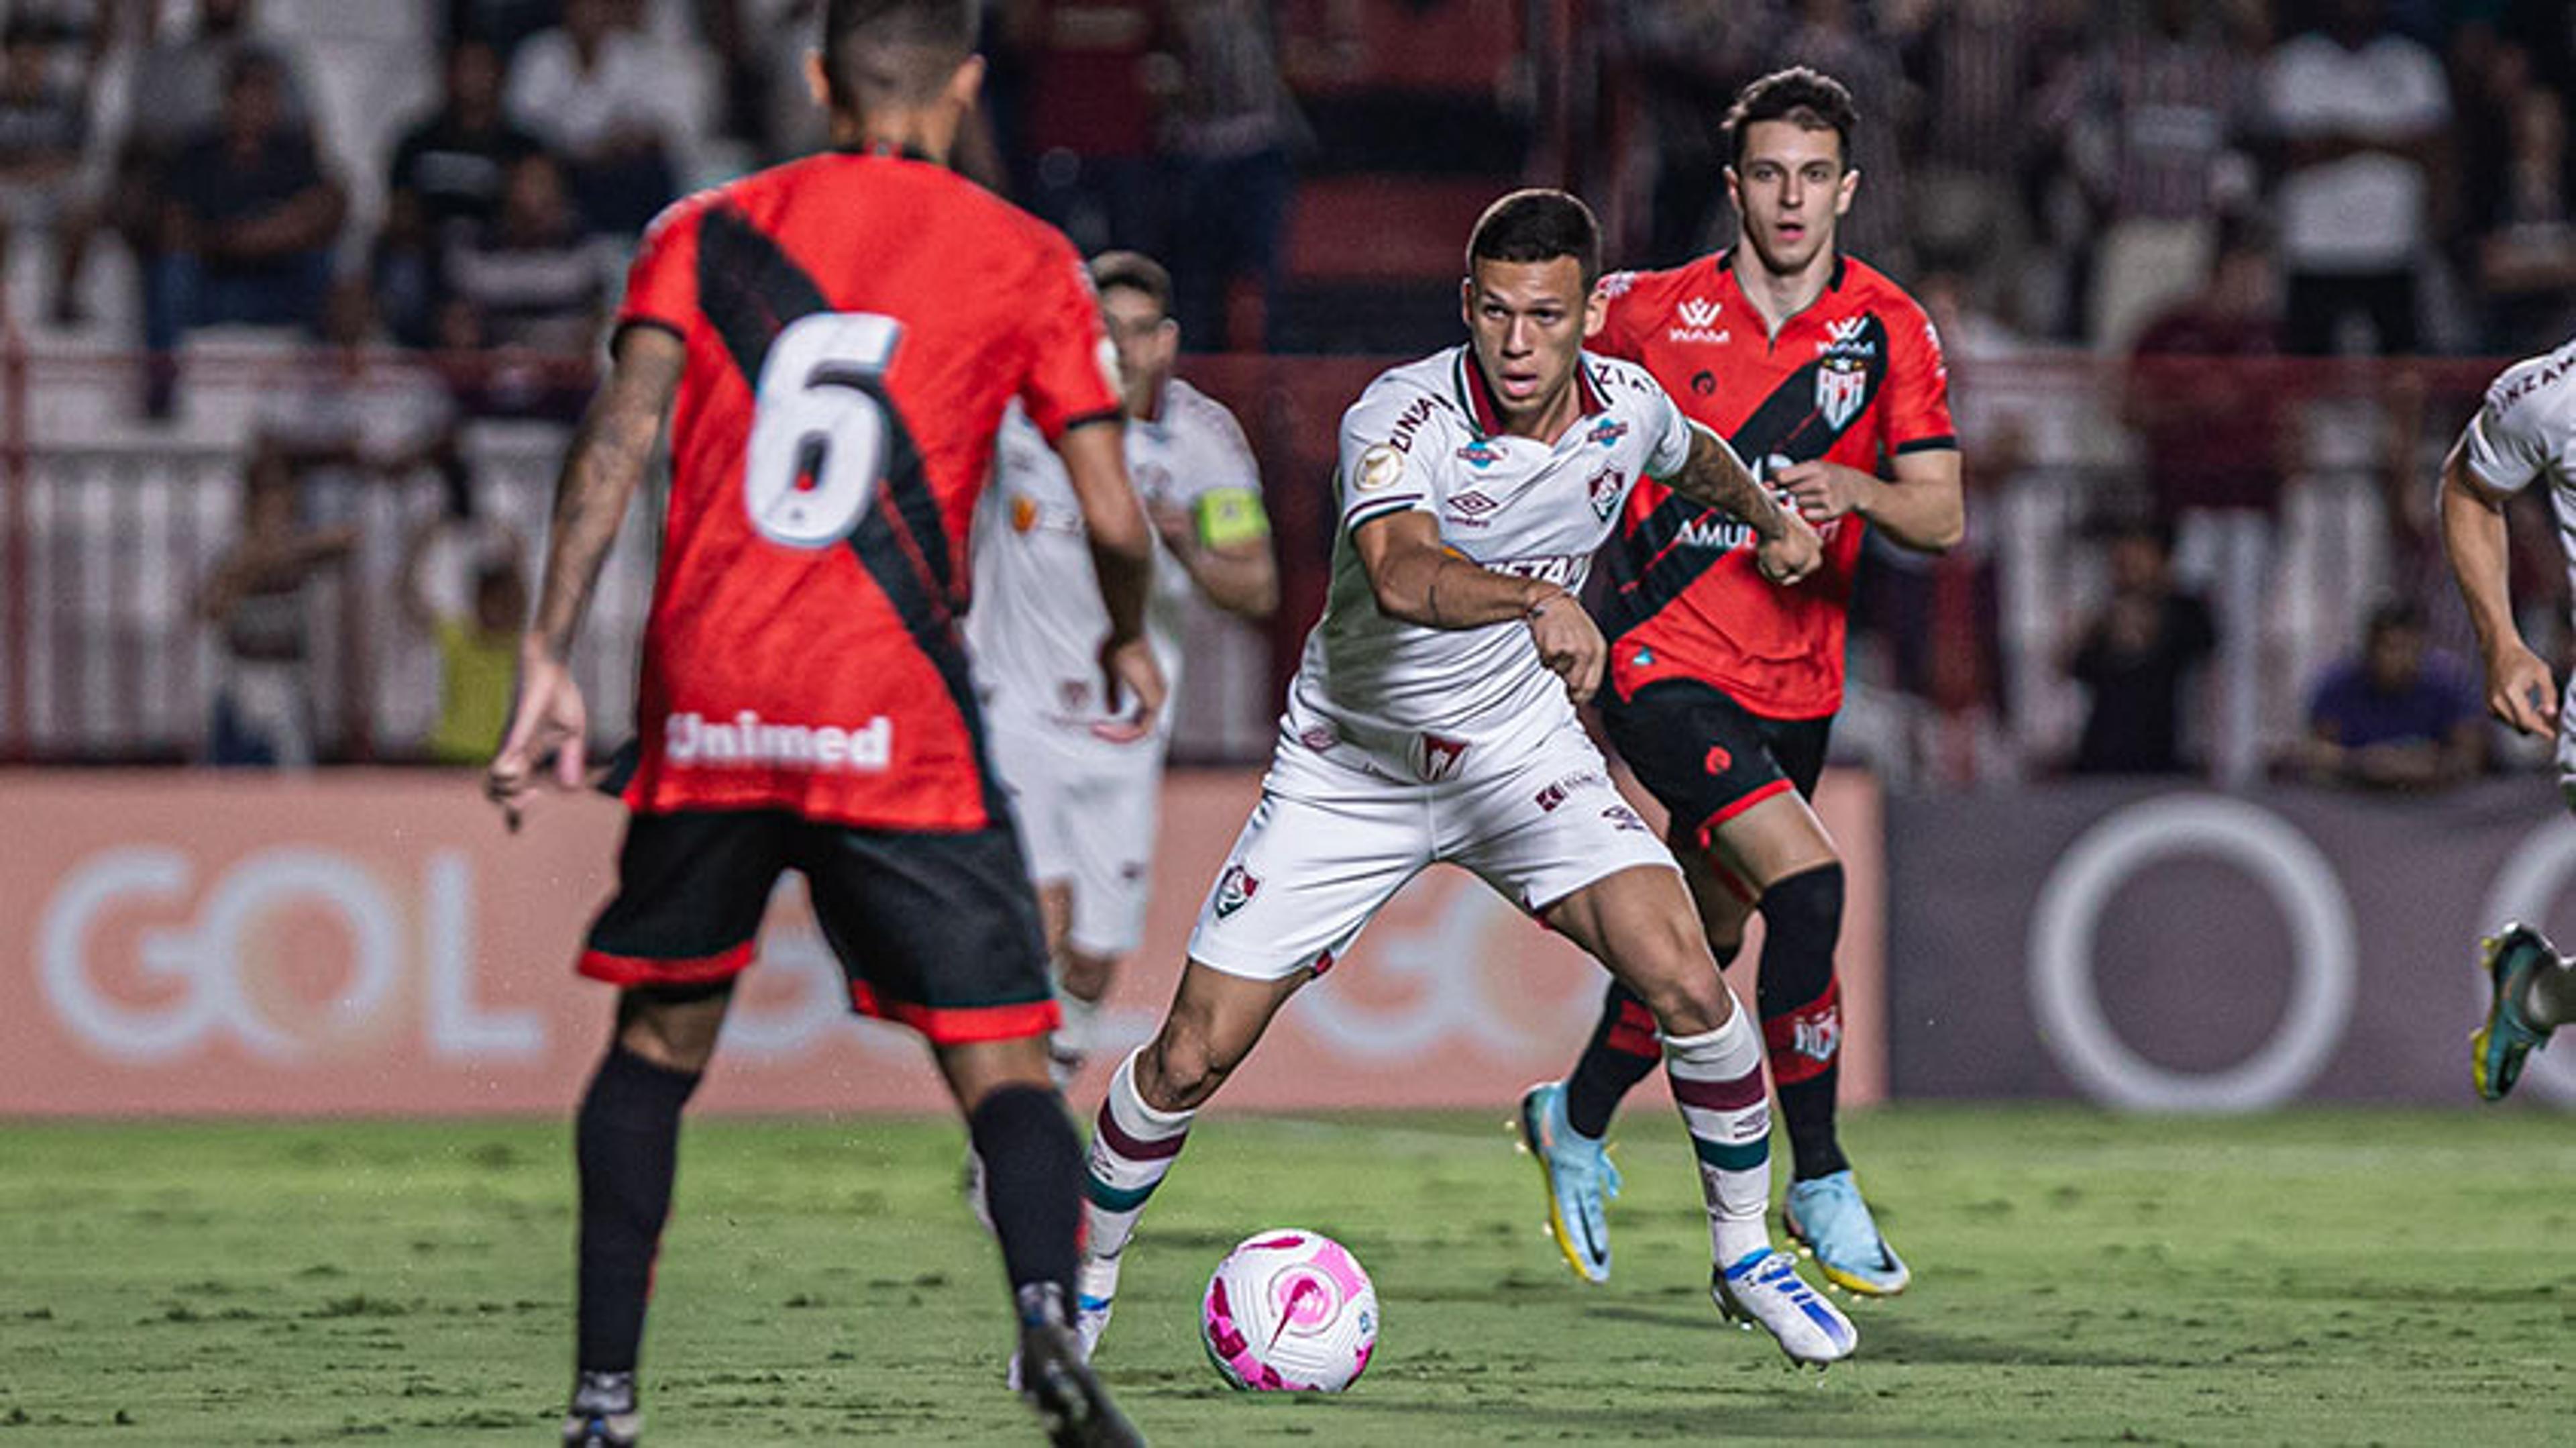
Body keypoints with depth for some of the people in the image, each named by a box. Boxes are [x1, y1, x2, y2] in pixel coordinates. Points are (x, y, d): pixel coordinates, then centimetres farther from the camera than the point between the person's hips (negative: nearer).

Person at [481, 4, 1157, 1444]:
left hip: (707, 715, 2)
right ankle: (1050, 1308, -28)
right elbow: (1116, 518, 2)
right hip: (900, 729, -2)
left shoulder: (707, 232, 12)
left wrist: (551, 656, -8)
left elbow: (621, 430, -4)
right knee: (1001, 1061, 1)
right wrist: (1132, 642, 23)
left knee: (657, 1044, 19)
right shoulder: (1026, 260, 8)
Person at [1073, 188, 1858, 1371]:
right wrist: (1538, 601, -66)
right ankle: (1085, 1283, 20)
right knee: (1194, 1053, -4)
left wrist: (1768, 520, 35)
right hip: (1350, 771, -3)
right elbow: (1403, 573, -48)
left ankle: (1746, 1256, 5)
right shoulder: (1403, 416, -28)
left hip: (1520, 750, 3)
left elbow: (1697, 459, 17)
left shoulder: (1626, 408, -10)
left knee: (1685, 984, -17)